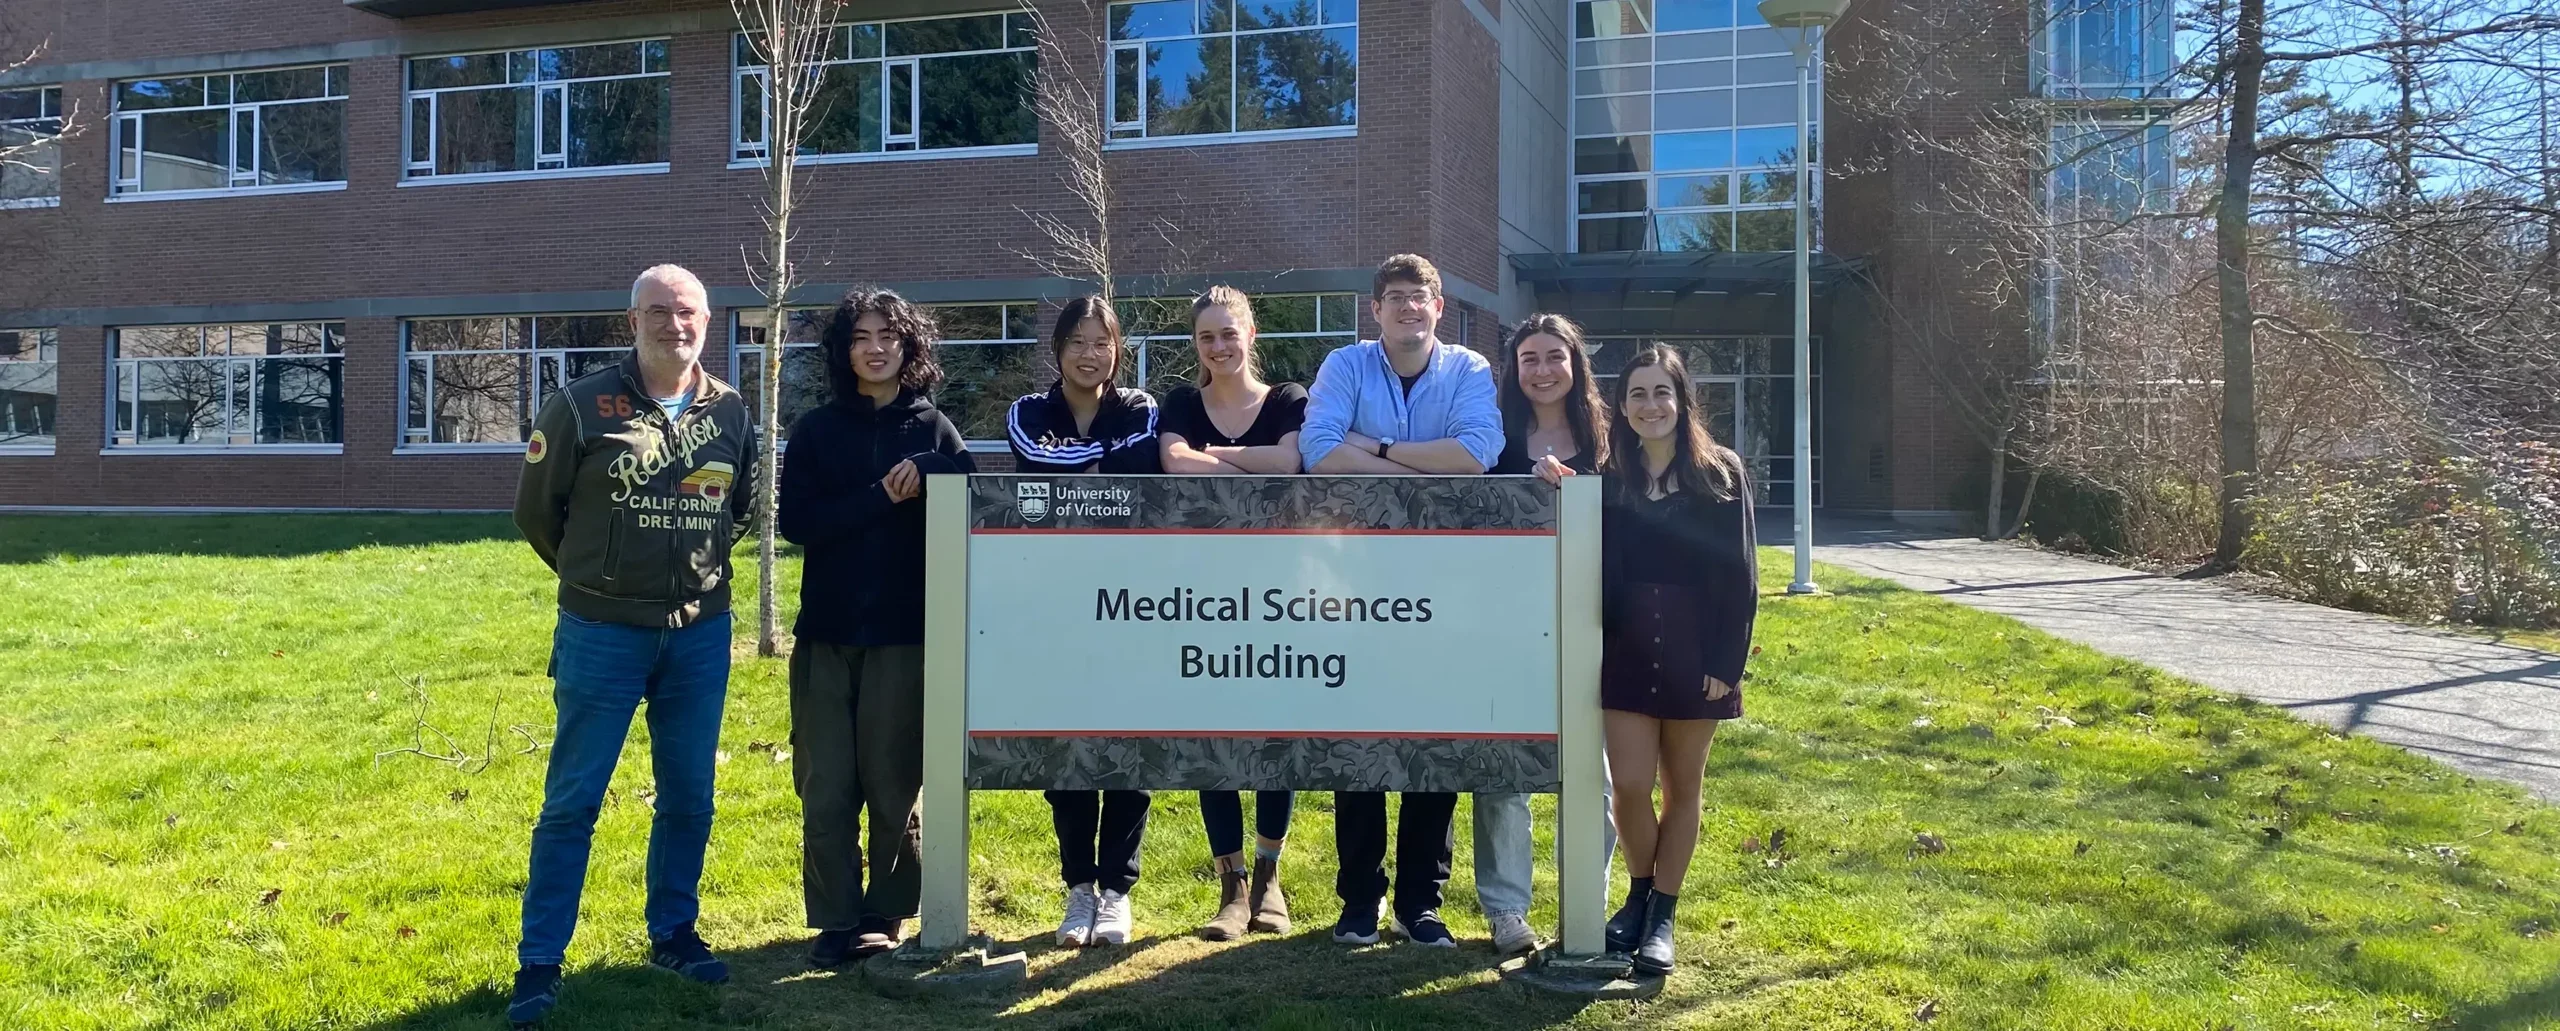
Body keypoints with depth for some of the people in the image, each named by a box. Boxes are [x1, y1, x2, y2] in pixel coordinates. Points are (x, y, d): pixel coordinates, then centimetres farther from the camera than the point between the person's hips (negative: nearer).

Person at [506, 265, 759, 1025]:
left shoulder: (732, 412, 3)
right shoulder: (581, 406, -8)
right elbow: (536, 510, 4)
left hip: (701, 633, 3)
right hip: (602, 632, -3)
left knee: (689, 797, 11)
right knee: (573, 800, 1)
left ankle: (672, 933, 28)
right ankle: (540, 960, 11)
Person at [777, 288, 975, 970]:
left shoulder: (933, 429, 6)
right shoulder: (817, 430, 7)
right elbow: (794, 520, -5)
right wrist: (881, 498, -13)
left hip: (907, 633, -1)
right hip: (827, 632, 1)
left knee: (894, 785, 3)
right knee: (826, 787, 2)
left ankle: (884, 921, 16)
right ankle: (837, 924, 12)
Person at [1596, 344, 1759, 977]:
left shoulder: (1722, 475, -2)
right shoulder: (1611, 481, 5)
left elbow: (1740, 576, -4)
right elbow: (1598, 573, 6)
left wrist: (1726, 662, -9)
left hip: (1694, 653, -1)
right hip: (1626, 653, 2)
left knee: (1682, 787, 8)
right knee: (1629, 787, -2)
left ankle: (1662, 916, 20)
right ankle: (1640, 895, 22)